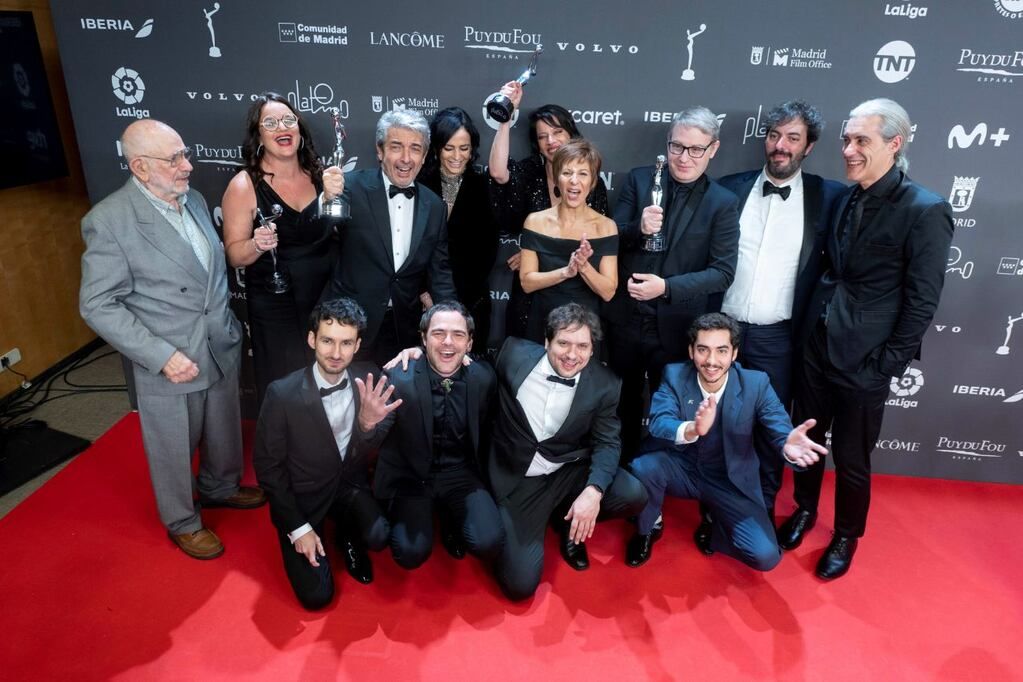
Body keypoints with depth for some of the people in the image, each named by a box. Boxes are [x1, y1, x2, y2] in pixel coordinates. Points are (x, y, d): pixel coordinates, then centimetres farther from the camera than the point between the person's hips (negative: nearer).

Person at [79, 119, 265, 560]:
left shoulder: (194, 199, 2)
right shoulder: (108, 220, -17)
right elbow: (97, 305, -16)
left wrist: (231, 325, 9)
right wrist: (162, 355, -22)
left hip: (221, 349, 6)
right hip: (169, 363, -6)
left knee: (224, 432, 24)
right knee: (175, 450, 14)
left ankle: (220, 487, 51)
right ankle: (183, 522, 38)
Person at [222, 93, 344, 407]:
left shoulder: (319, 173, 0)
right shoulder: (244, 185, -9)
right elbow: (235, 255, -6)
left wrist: (334, 195, -14)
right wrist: (258, 244, -28)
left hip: (328, 301, 3)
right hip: (276, 311, -3)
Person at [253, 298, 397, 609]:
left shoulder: (368, 380, -14)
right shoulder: (283, 393, -22)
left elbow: (373, 449, -11)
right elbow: (268, 466, -10)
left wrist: (369, 423, -35)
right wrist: (297, 528, -10)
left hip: (351, 485, 2)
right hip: (302, 494, -2)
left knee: (378, 537, -26)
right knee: (316, 596, -5)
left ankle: (348, 536, 10)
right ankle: (314, 532, 24)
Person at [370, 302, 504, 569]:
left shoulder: (483, 378, -9)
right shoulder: (399, 378, -18)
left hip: (459, 474, 2)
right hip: (410, 475, -1)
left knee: (489, 542, -19)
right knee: (412, 552, -20)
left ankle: (453, 518, 14)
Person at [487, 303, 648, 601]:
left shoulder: (604, 384, -8)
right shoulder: (514, 354, -10)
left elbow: (607, 443, -7)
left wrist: (593, 491, -25)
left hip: (570, 473, 2)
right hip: (518, 480, -1)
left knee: (633, 495, -26)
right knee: (520, 584, -13)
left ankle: (570, 520, 8)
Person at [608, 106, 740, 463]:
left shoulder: (722, 202, -6)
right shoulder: (639, 180, 0)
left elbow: (722, 271, -11)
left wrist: (667, 287, -23)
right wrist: (638, 229, -23)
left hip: (676, 328, -2)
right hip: (626, 319, 2)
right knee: (623, 407, 20)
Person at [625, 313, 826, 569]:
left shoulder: (756, 384, -14)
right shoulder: (674, 375, -14)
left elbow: (781, 432, -19)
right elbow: (658, 424, -29)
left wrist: (788, 445, -46)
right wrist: (693, 429, -53)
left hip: (731, 481, 0)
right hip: (682, 468, 0)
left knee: (765, 555, -18)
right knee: (642, 468, -31)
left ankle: (714, 526, 15)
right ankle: (647, 530, 1)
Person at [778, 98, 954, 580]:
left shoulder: (926, 211, -14)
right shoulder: (844, 198, 3)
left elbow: (922, 302, -13)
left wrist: (886, 364, -12)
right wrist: (809, 328, 5)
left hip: (863, 361, -5)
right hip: (815, 346, 5)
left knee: (850, 459, 12)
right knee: (804, 439, 19)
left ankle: (846, 537, 36)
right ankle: (804, 511, 44)